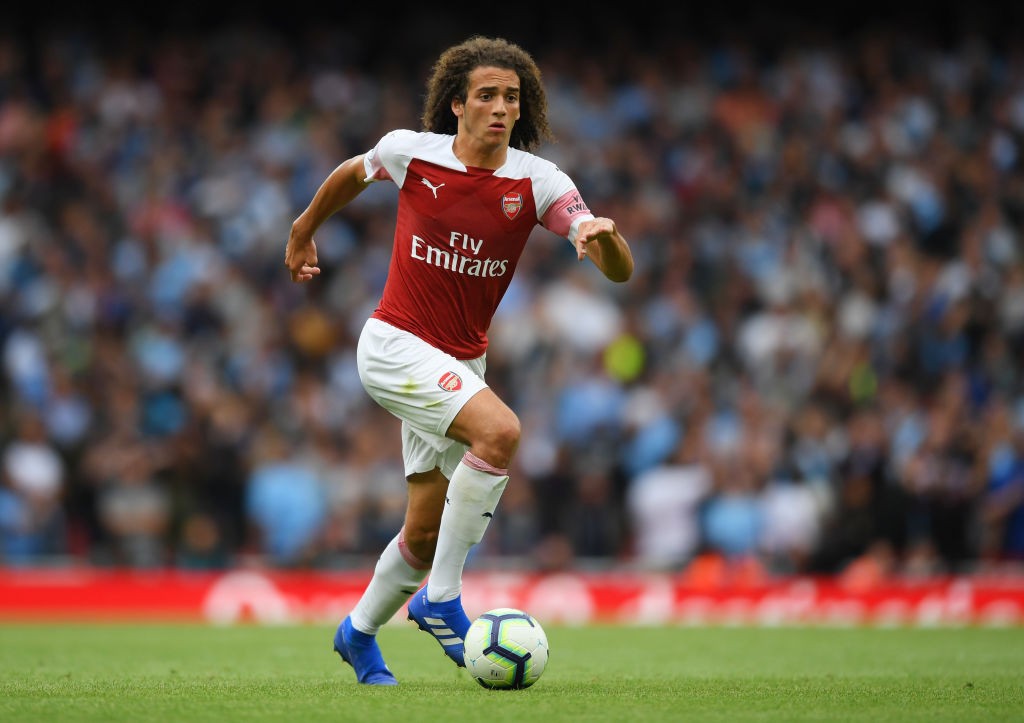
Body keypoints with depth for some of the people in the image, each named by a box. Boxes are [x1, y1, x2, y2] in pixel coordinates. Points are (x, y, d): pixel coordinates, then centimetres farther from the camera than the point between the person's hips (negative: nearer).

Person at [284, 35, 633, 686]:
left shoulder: (539, 181, -8)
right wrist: (305, 229, 26)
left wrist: (604, 235, -38)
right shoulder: (410, 151, -9)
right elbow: (354, 172, 15)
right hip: (395, 344, -4)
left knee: (426, 532, 9)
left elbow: (620, 271, -16)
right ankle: (441, 599, -20)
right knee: (500, 430, -30)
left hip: (461, 364, 4)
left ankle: (360, 632, 37)